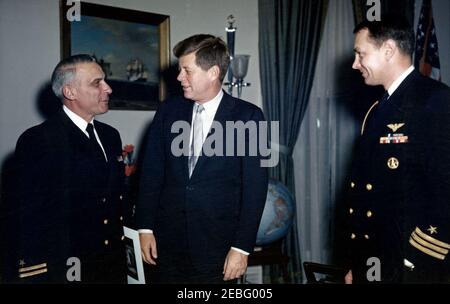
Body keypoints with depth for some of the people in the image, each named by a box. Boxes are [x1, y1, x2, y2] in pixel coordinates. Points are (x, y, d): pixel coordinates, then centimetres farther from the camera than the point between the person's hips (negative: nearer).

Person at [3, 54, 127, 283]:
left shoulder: (110, 135, 8)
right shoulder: (36, 141, -13)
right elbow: (27, 218, -14)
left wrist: (118, 255, 9)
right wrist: (36, 276, -15)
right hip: (65, 270, -6)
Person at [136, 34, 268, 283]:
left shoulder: (247, 116, -6)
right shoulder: (168, 111, 4)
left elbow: (255, 186, -7)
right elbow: (151, 172, 7)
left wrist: (242, 247, -10)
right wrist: (145, 227, 1)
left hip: (218, 247, -3)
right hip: (168, 244, 3)